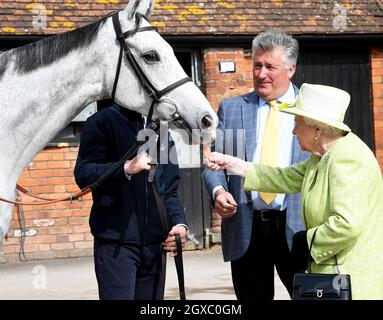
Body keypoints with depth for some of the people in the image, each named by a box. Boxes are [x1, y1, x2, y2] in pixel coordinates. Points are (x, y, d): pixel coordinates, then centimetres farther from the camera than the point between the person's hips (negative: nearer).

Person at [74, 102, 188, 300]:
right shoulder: (102, 122, -1)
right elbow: (83, 174, -11)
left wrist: (179, 223, 1)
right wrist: (126, 169, -25)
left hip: (154, 244, 6)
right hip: (115, 243, -6)